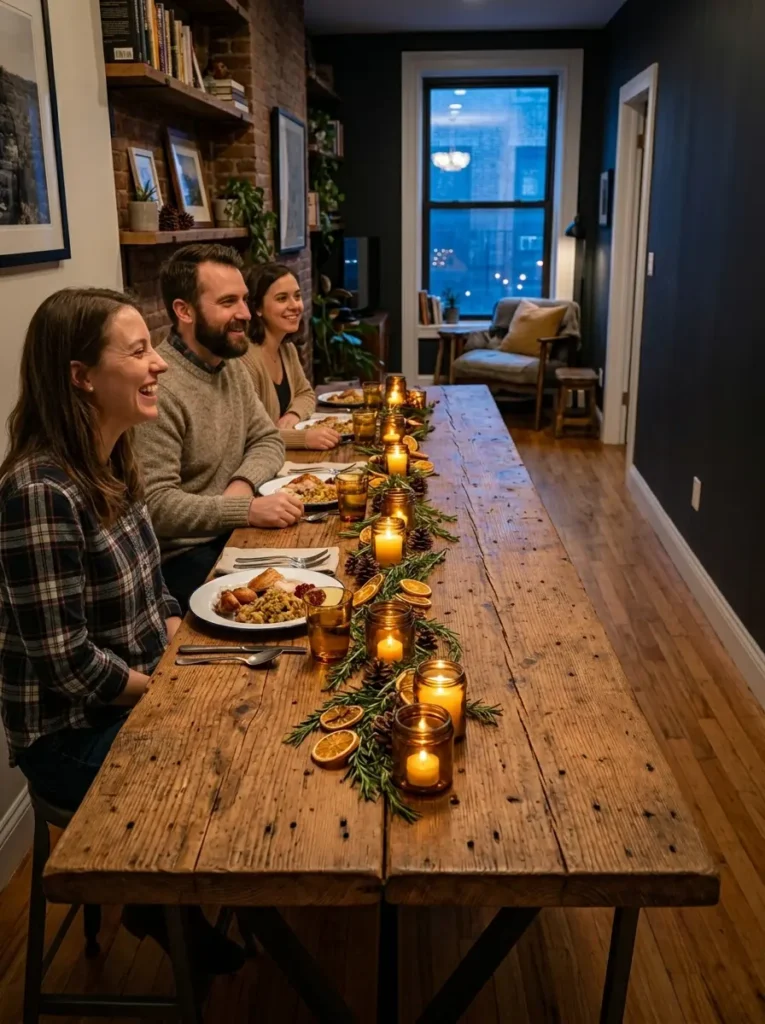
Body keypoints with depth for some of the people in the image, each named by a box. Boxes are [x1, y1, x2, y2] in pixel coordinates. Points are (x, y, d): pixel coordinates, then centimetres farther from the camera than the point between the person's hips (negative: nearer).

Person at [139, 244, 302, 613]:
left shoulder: (231, 363, 7)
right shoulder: (157, 386, -23)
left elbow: (267, 440, 11)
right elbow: (154, 504, -26)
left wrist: (243, 485, -10)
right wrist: (248, 510, -31)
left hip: (232, 530, 8)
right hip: (181, 554, -8)